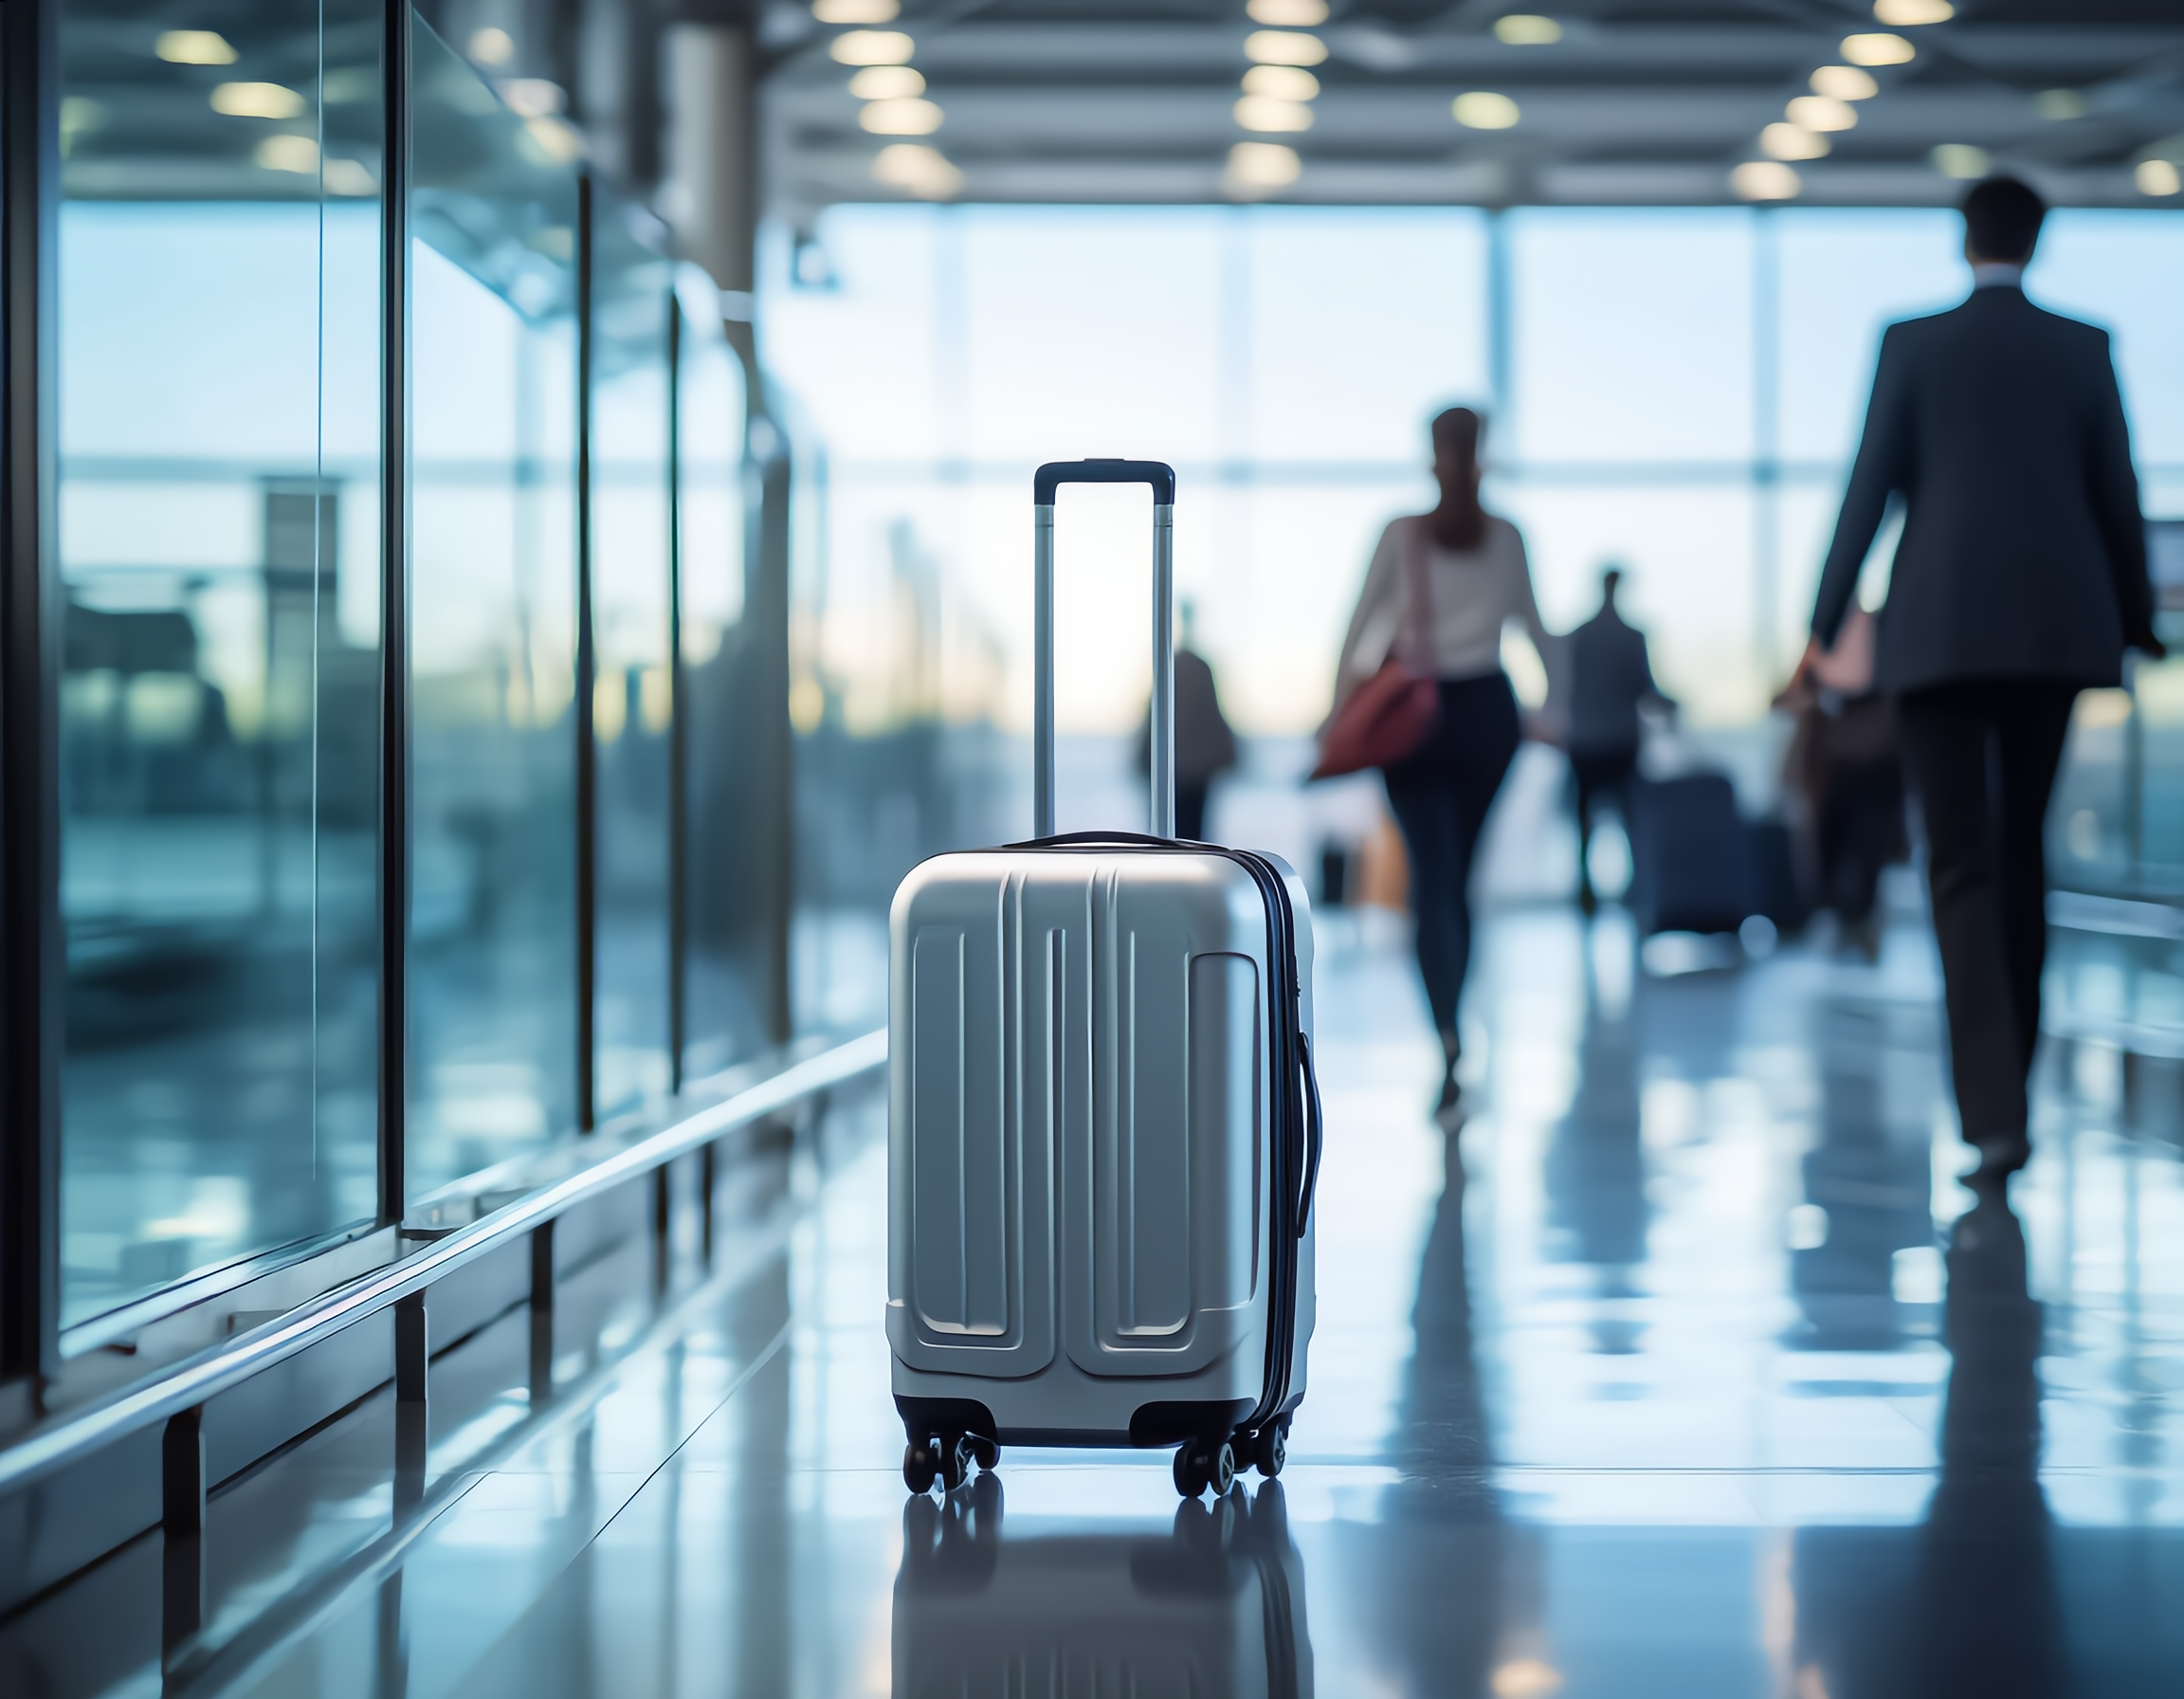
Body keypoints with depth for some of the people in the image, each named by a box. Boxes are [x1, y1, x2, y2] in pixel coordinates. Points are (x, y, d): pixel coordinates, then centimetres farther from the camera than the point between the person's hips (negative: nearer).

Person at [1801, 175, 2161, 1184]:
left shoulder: (1912, 343, -2)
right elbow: (2116, 496, 3)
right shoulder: (2084, 349, 3)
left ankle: (1995, 1114, -20)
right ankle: (2004, 1081, 23)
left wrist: (1824, 626, 2)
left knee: (1964, 869, -5)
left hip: (1940, 630, -2)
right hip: (2054, 626, 3)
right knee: (2020, 849, 19)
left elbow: (1869, 490, -4)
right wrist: (2136, 624, 16)